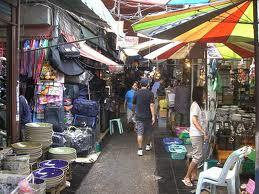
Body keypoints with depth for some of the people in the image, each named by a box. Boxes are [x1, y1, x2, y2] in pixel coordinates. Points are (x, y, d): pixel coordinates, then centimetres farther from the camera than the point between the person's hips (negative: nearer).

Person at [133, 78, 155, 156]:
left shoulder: (136, 93, -2)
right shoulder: (150, 93, -9)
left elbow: (134, 105, 8)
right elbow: (151, 105, -14)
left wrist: (135, 112, 26)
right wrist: (153, 116, -11)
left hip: (139, 116, 1)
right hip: (148, 116, -1)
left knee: (139, 133, 1)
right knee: (149, 132, 18)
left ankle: (140, 149, -2)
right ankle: (148, 145, 35)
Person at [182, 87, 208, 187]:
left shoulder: (199, 105, 15)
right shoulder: (195, 105, -14)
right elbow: (194, 120, -21)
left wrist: (204, 133, 10)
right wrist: (204, 132, -22)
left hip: (199, 134, 9)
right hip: (196, 134, -9)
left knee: (197, 156, 13)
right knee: (198, 156, -7)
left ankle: (193, 176, 22)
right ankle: (187, 177, 1)